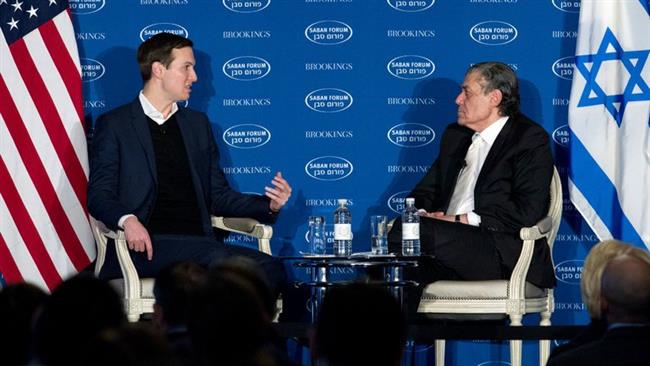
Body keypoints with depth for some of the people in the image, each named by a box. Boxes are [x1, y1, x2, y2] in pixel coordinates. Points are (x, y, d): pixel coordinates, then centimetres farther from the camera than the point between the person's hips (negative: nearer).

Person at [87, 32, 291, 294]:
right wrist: (127, 220, -23)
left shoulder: (198, 124, 25)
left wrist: (268, 205, 6)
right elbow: (99, 195, 0)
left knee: (270, 268, -23)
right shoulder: (113, 125, 8)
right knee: (218, 257, -34)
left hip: (197, 243, 5)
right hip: (146, 246, -5)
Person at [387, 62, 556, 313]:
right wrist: (419, 213, 1)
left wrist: (462, 220, -13)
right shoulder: (455, 135, 27)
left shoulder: (530, 139, 3)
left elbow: (527, 210, -10)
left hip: (502, 255, -6)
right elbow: (425, 191, 27)